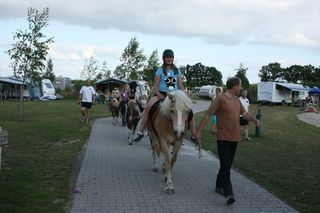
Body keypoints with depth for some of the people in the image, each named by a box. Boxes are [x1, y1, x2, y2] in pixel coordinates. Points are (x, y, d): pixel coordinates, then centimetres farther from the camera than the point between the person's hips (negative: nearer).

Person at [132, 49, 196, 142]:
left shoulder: (177, 71, 13)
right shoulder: (160, 70, 6)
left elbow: (181, 86, 11)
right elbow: (155, 86, 0)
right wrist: (158, 94, -17)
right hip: (162, 94, -3)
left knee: (188, 110, -11)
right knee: (148, 107, -28)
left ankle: (194, 135, 2)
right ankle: (140, 132, -22)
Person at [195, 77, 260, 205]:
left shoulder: (237, 100, 13)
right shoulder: (220, 98, -11)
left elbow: (245, 113, 9)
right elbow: (208, 114, -12)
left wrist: (254, 119, -13)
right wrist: (198, 131, -13)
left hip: (234, 138, 8)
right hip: (223, 138, -8)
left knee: (228, 165, 15)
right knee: (225, 166, -10)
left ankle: (219, 186, 29)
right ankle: (228, 194, -12)